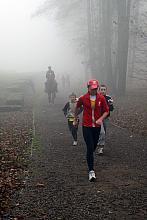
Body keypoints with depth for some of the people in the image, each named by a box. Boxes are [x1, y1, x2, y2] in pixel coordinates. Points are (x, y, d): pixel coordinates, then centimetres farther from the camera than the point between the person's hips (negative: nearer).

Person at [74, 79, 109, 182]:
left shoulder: (101, 98, -4)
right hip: (86, 126, -3)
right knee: (90, 148, -12)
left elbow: (106, 111, 3)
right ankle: (91, 171, -10)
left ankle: (89, 159, 47)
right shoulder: (83, 98, -7)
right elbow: (77, 108, 12)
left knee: (94, 147, 16)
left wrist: (101, 119, -15)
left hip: (97, 126, 3)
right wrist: (75, 119, 21)